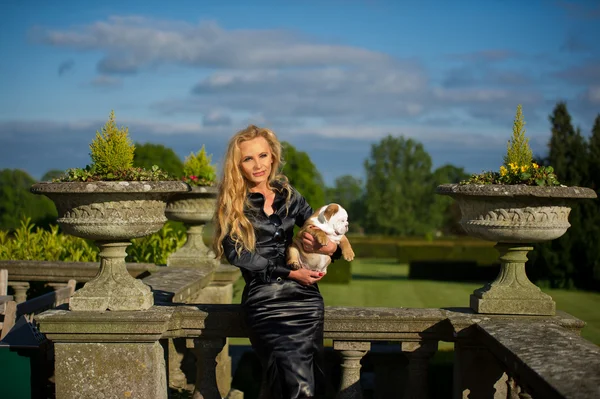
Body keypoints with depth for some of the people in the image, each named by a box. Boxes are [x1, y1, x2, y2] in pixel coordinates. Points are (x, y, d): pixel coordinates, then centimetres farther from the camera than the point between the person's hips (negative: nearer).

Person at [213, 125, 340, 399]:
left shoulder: (289, 196, 15)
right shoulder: (232, 204, 4)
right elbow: (237, 252, -7)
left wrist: (330, 247, -10)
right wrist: (289, 273, -12)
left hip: (306, 297, 4)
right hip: (265, 301, -3)